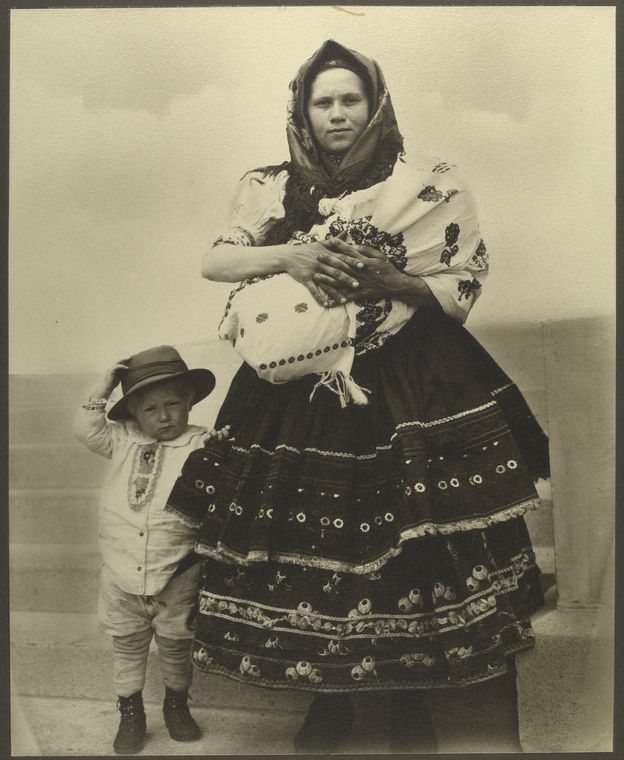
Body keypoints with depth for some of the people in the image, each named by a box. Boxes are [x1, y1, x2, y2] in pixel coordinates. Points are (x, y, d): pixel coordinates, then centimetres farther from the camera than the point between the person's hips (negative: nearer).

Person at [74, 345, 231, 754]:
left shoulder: (199, 443, -10)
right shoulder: (124, 440, 1)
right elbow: (87, 429, -3)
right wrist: (104, 388, -6)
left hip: (176, 576, -2)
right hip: (122, 574, 3)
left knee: (176, 645, 18)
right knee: (128, 646, 18)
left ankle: (177, 703, 42)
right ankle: (131, 713, 37)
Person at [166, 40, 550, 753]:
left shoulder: (430, 185, 2)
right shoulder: (270, 187, 9)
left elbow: (462, 290, 0)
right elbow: (214, 260, 3)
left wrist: (390, 282, -18)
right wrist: (289, 254, -14)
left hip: (411, 389, -1)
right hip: (300, 388, 2)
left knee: (409, 545, -2)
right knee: (306, 541, 3)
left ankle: (409, 696, 23)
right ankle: (327, 695, 26)